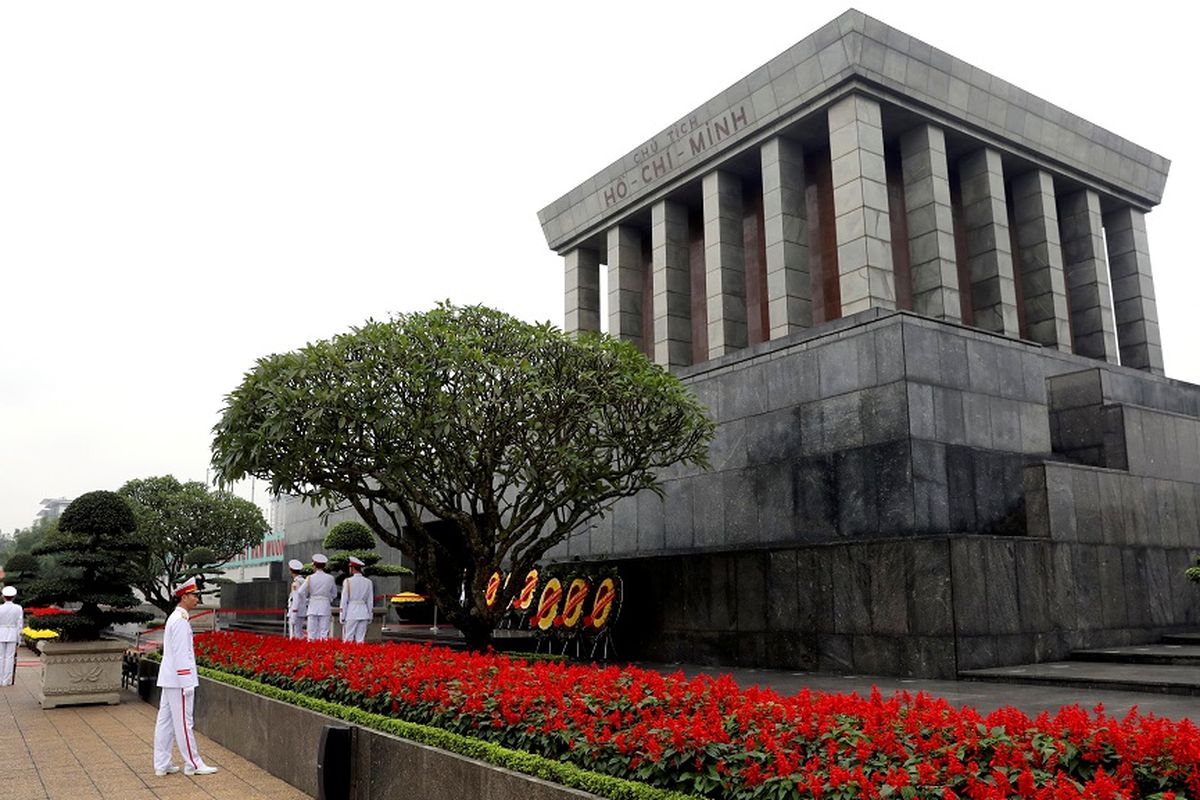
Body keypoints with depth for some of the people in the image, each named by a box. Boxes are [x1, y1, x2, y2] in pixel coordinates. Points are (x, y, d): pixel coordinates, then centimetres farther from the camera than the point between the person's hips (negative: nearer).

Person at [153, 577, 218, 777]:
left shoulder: (175, 618, 15)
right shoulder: (180, 621, -17)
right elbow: (180, 654, -21)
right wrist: (187, 683, -20)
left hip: (169, 680, 10)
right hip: (179, 680, -10)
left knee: (165, 722, 11)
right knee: (183, 723, -3)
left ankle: (162, 765, 17)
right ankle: (193, 764, 3)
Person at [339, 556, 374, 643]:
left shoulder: (348, 581, -5)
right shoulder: (368, 582, 6)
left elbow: (344, 600, -4)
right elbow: (370, 601, 9)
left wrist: (342, 616, 1)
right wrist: (369, 616, 16)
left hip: (351, 613, -4)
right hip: (364, 612, 4)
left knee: (348, 639, -1)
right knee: (360, 640, 6)